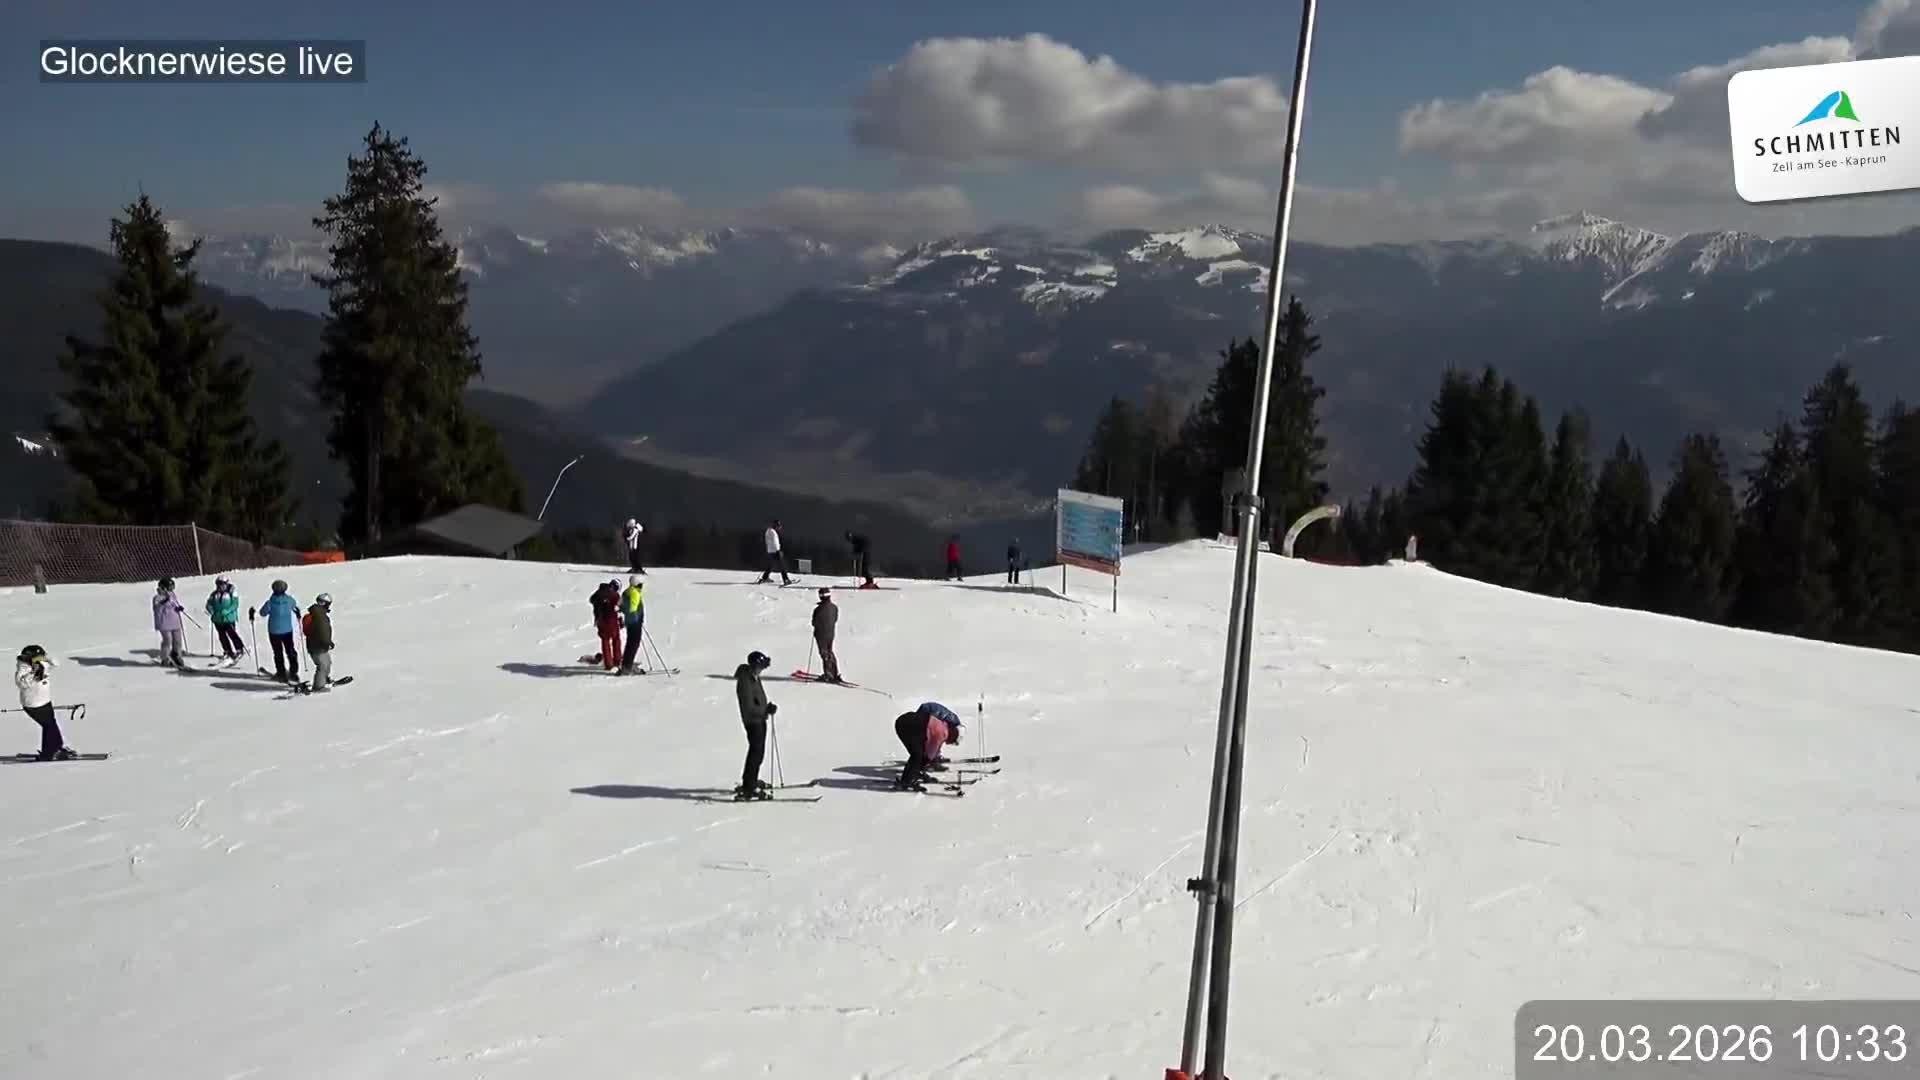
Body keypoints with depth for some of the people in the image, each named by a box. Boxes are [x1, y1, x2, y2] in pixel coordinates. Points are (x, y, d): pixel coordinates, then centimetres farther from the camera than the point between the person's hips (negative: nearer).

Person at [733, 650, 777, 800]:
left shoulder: (754, 677, 7)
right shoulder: (745, 682, -23)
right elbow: (749, 707, -25)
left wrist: (768, 707, 0)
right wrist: (766, 710, -18)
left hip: (760, 719, 10)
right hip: (753, 721, -10)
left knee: (758, 752, 20)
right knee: (756, 753, -9)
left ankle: (751, 781, 35)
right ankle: (747, 788, -8)